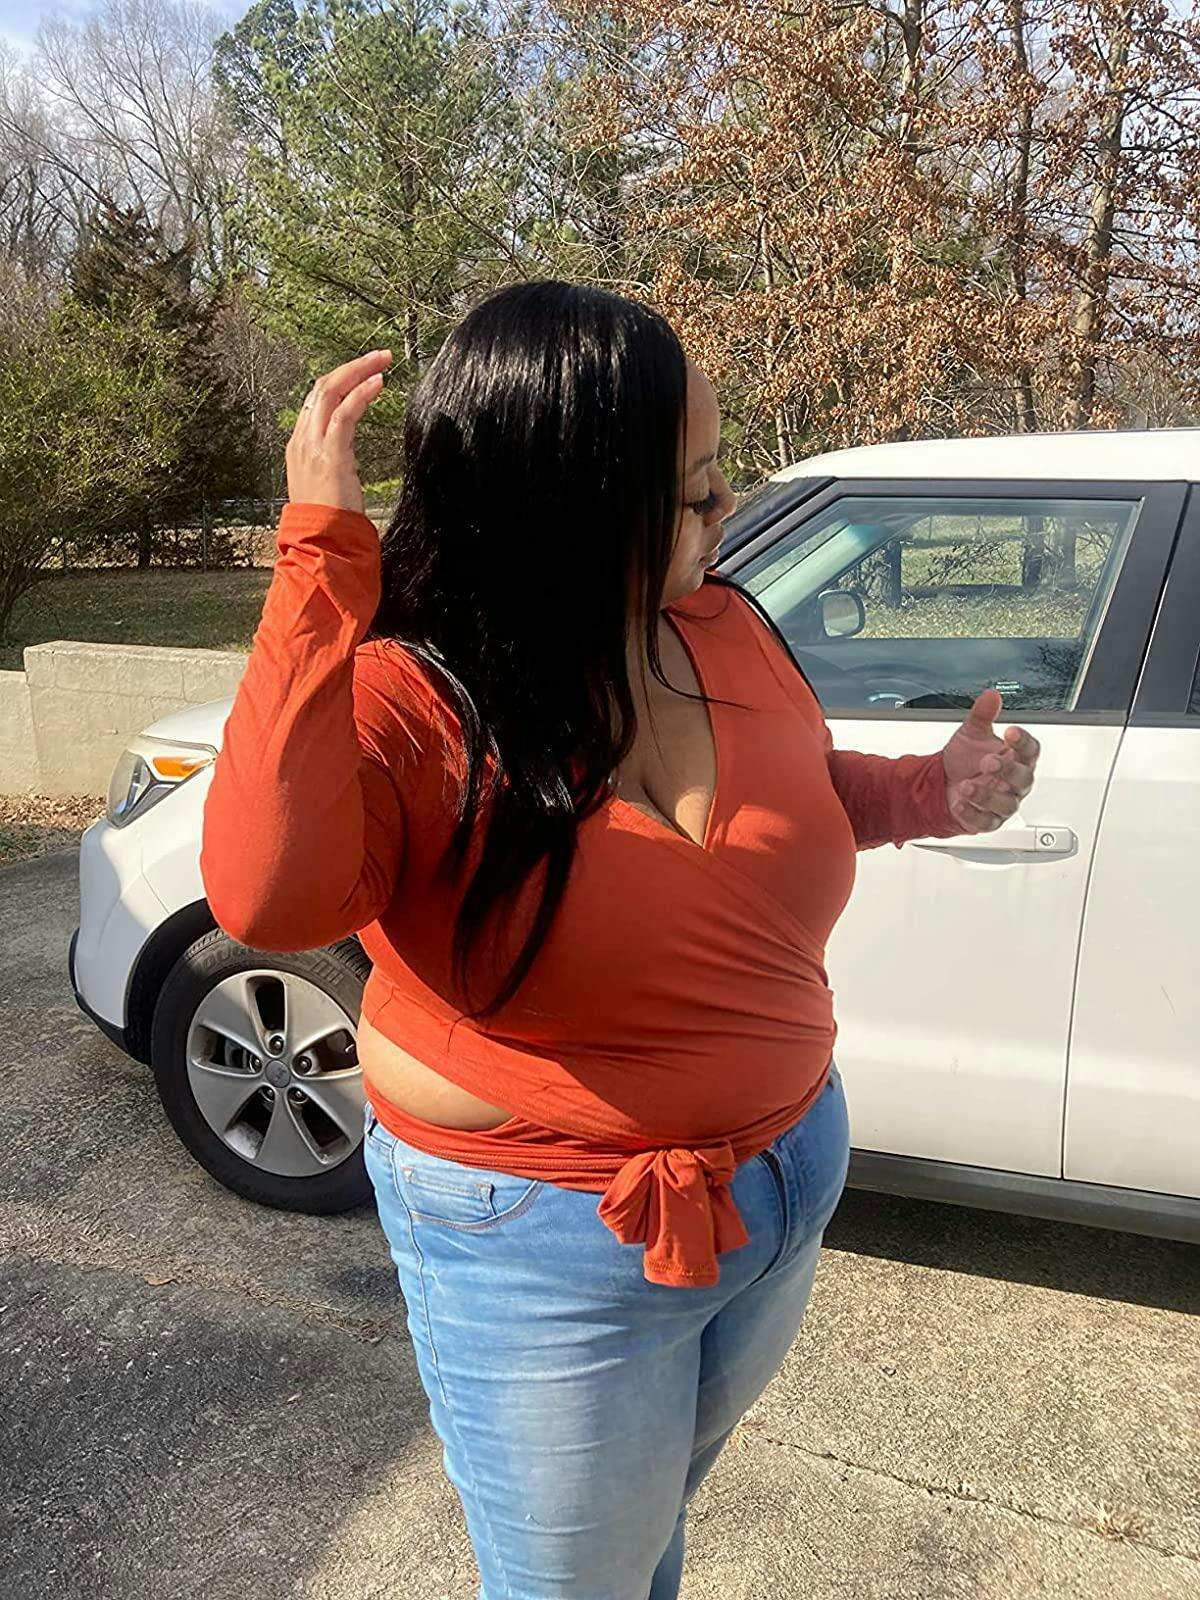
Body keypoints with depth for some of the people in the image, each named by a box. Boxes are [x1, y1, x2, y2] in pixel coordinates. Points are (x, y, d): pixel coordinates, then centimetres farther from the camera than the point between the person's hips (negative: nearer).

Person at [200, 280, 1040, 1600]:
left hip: (787, 1181, 6)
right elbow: (266, 897, -44)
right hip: (548, 1252, -5)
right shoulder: (405, 699, -24)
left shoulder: (724, 628, -7)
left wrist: (931, 793, -4)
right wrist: (323, 561, -43)